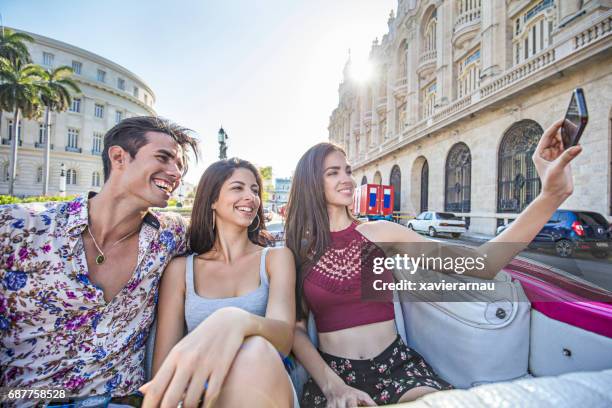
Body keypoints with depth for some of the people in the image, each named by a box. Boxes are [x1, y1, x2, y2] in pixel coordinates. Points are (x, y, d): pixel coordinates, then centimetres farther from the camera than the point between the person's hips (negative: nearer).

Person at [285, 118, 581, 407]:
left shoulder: (380, 232, -3)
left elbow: (481, 264, -10)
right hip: (333, 372, 0)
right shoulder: (298, 250, -2)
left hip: (396, 365, 1)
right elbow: (296, 329, -2)